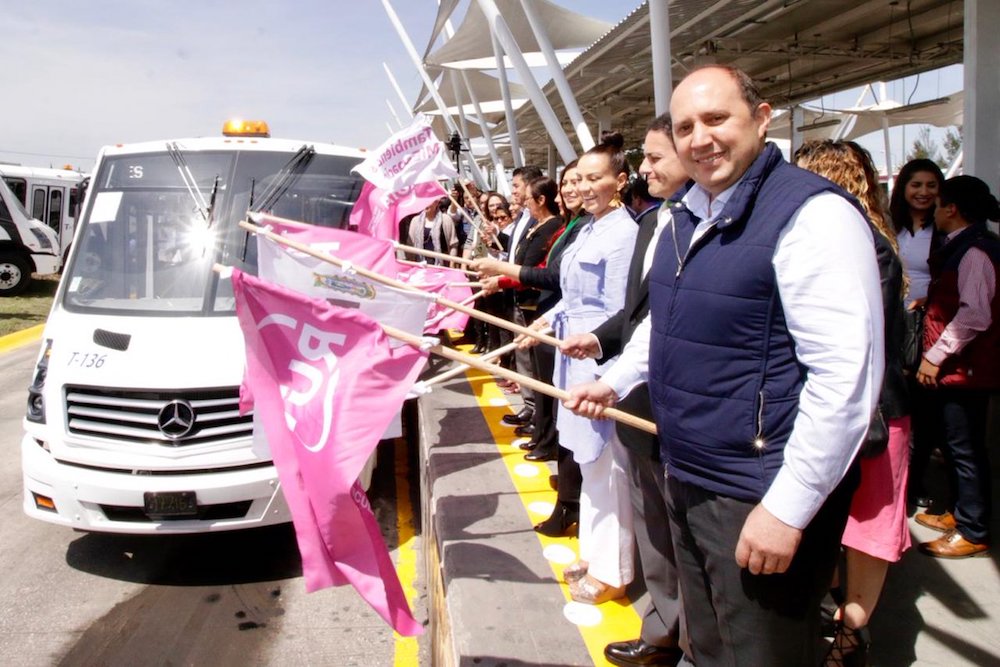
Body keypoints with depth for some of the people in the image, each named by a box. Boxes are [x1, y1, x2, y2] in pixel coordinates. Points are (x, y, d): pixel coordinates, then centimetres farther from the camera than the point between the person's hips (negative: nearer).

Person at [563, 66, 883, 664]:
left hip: (761, 500, -8)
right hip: (688, 480, 8)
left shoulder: (811, 212, -19)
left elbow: (847, 376, -24)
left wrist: (789, 509, -23)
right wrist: (615, 382, 21)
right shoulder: (688, 214, 8)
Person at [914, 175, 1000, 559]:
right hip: (953, 367, 10)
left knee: (964, 449, -1)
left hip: (964, 369, -10)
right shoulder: (959, 247, 13)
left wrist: (935, 356, -21)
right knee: (955, 444, 18)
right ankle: (961, 513, 32)